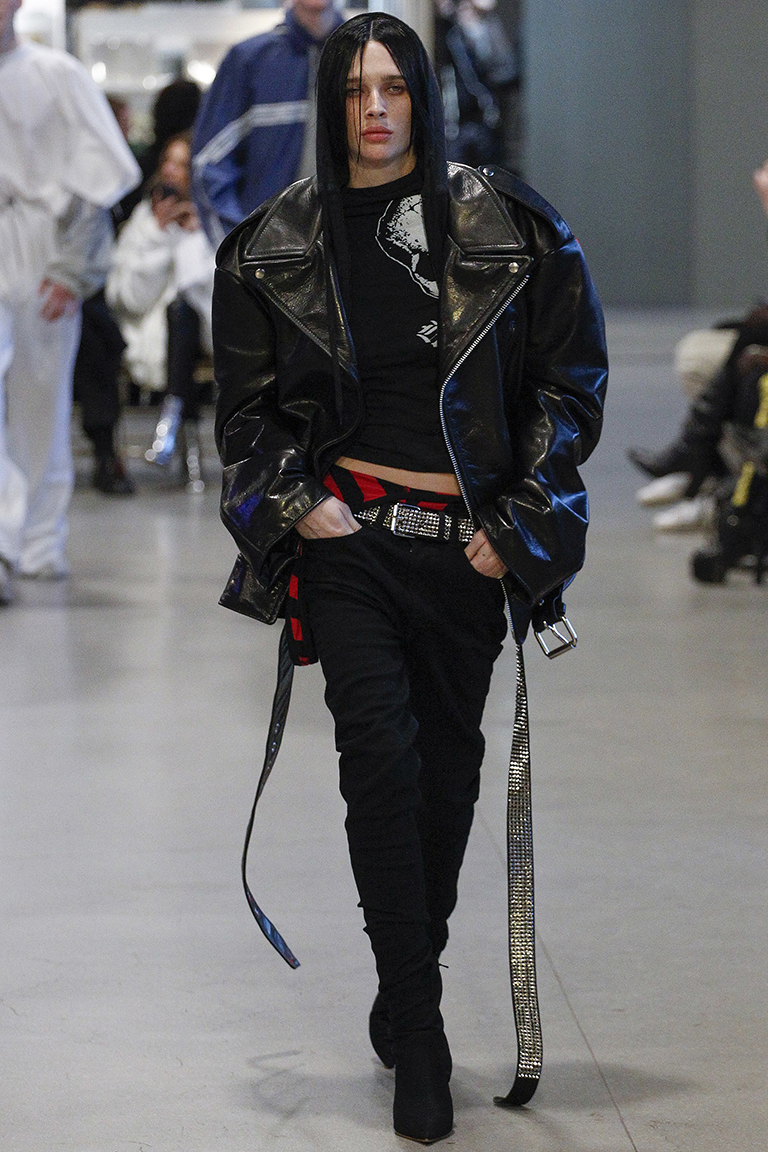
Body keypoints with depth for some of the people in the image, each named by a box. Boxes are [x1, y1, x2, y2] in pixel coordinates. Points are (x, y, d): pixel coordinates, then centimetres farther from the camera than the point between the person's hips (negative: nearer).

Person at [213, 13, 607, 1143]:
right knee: (382, 756, -12)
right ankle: (421, 1043, -8)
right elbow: (247, 402, 11)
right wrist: (295, 501, -4)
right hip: (347, 539, -1)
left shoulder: (504, 226, 0)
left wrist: (519, 523, -3)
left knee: (450, 763, 7)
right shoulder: (278, 245, 4)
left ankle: (405, 994, 24)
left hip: (468, 543, 1)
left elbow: (571, 378, 3)